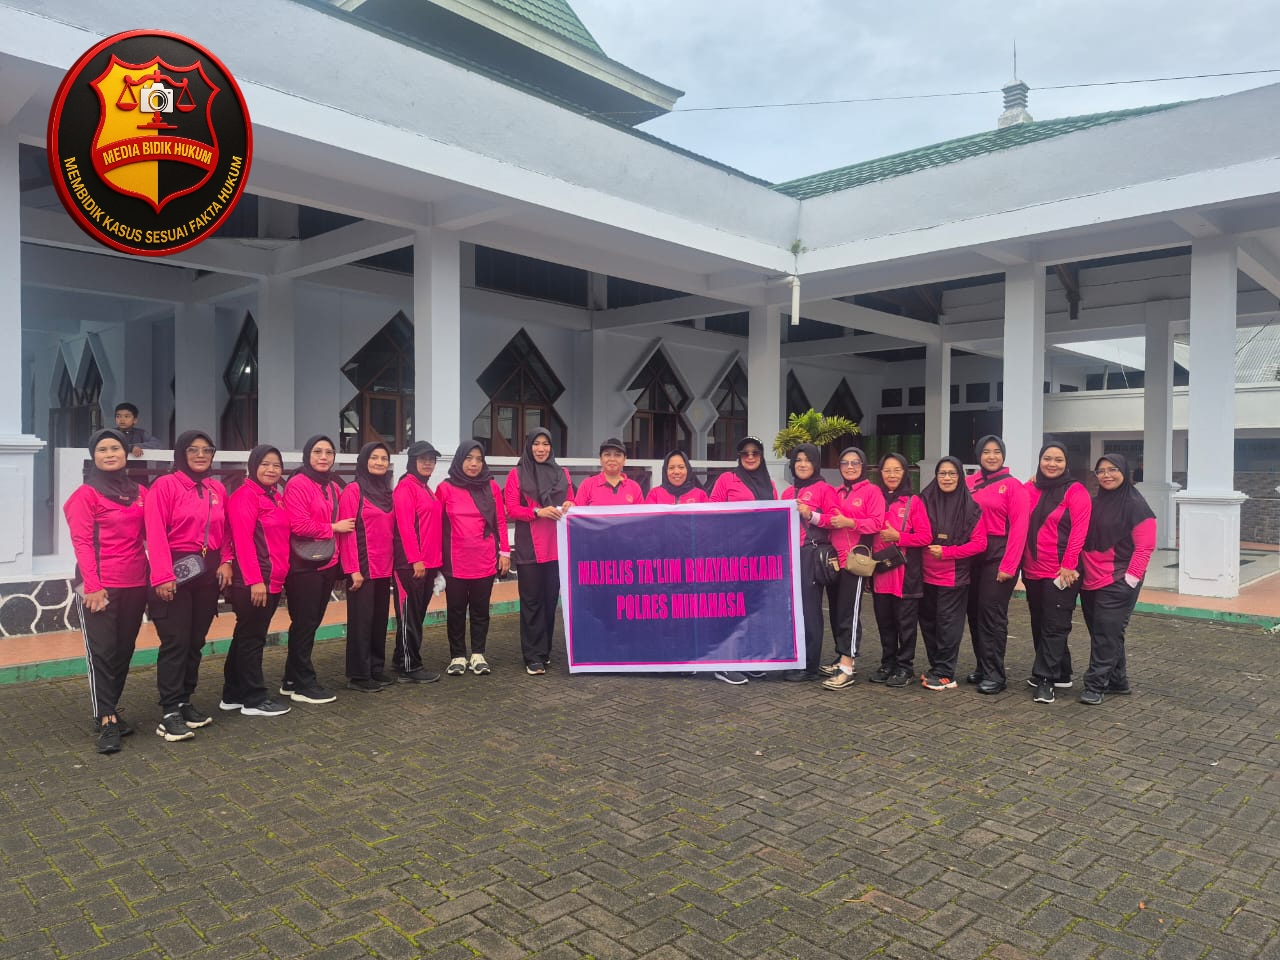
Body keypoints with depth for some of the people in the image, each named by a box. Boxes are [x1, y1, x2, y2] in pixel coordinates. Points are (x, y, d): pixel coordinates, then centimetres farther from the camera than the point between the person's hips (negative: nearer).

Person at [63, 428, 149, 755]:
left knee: (124, 650, 10)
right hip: (100, 586, -5)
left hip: (135, 584, 5)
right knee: (102, 652, -4)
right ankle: (106, 722, 0)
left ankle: (110, 711, 22)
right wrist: (92, 586, -16)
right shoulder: (86, 494, -2)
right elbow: (82, 543, -8)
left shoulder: (140, 493, 12)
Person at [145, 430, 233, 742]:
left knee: (196, 640, 11)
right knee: (176, 641, -6)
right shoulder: (165, 486, -8)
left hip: (209, 571, 6)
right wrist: (163, 575, -20)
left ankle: (185, 701, 23)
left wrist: (226, 561, -1)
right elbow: (156, 534, -14)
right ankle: (169, 713, 0)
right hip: (175, 571, -6)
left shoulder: (218, 489, 10)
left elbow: (225, 531, 14)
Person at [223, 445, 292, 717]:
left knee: (247, 637, 16)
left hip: (273, 580, 9)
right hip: (253, 582, -9)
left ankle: (233, 695, 26)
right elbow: (242, 540, -19)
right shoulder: (245, 495, -12)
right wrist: (255, 580, -23)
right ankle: (254, 699, 10)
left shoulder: (274, 496, 15)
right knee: (252, 639, 1)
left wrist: (277, 576, 13)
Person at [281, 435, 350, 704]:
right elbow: (300, 526, -20)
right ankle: (303, 684, 11)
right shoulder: (297, 484, -11)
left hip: (328, 564, 8)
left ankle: (293, 680, 25)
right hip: (304, 566, -8)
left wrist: (338, 559, 11)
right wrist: (333, 528, -11)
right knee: (304, 623, 1)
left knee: (312, 622, 14)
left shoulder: (334, 486, 13)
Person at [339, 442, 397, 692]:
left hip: (384, 568, 7)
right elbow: (347, 532, -12)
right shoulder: (353, 491, -7)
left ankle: (376, 669, 23)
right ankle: (358, 675, 8)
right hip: (363, 567, -6)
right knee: (361, 620, 0)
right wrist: (353, 569, -16)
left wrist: (394, 563, 9)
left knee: (380, 620, 12)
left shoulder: (389, 493, 13)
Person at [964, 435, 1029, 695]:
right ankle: (982, 667, 23)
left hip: (999, 555, -5)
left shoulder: (1013, 486, -4)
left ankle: (995, 674, 3)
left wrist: (1008, 566, -14)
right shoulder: (969, 483, 9)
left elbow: (1019, 528, -9)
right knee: (975, 612, 9)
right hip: (973, 554, 5)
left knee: (992, 613, -5)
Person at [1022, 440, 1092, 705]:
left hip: (1061, 573, -6)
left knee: (1054, 626, -3)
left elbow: (1079, 531, -12)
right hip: (1033, 571, 6)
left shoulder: (1075, 491, -5)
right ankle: (1061, 674, 27)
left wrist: (1068, 566, -16)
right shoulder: (1032, 489, 11)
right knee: (1039, 624, 14)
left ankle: (1045, 678, 1)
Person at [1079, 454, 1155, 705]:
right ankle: (1117, 681, 23)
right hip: (1090, 581, 7)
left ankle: (1095, 685, -2)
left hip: (1118, 583, -7)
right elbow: (1084, 541, 19)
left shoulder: (1135, 506, -6)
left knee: (1106, 634, -6)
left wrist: (1130, 578, -13)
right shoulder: (1094, 504, 12)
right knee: (1099, 633, 11)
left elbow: (1145, 547, -9)